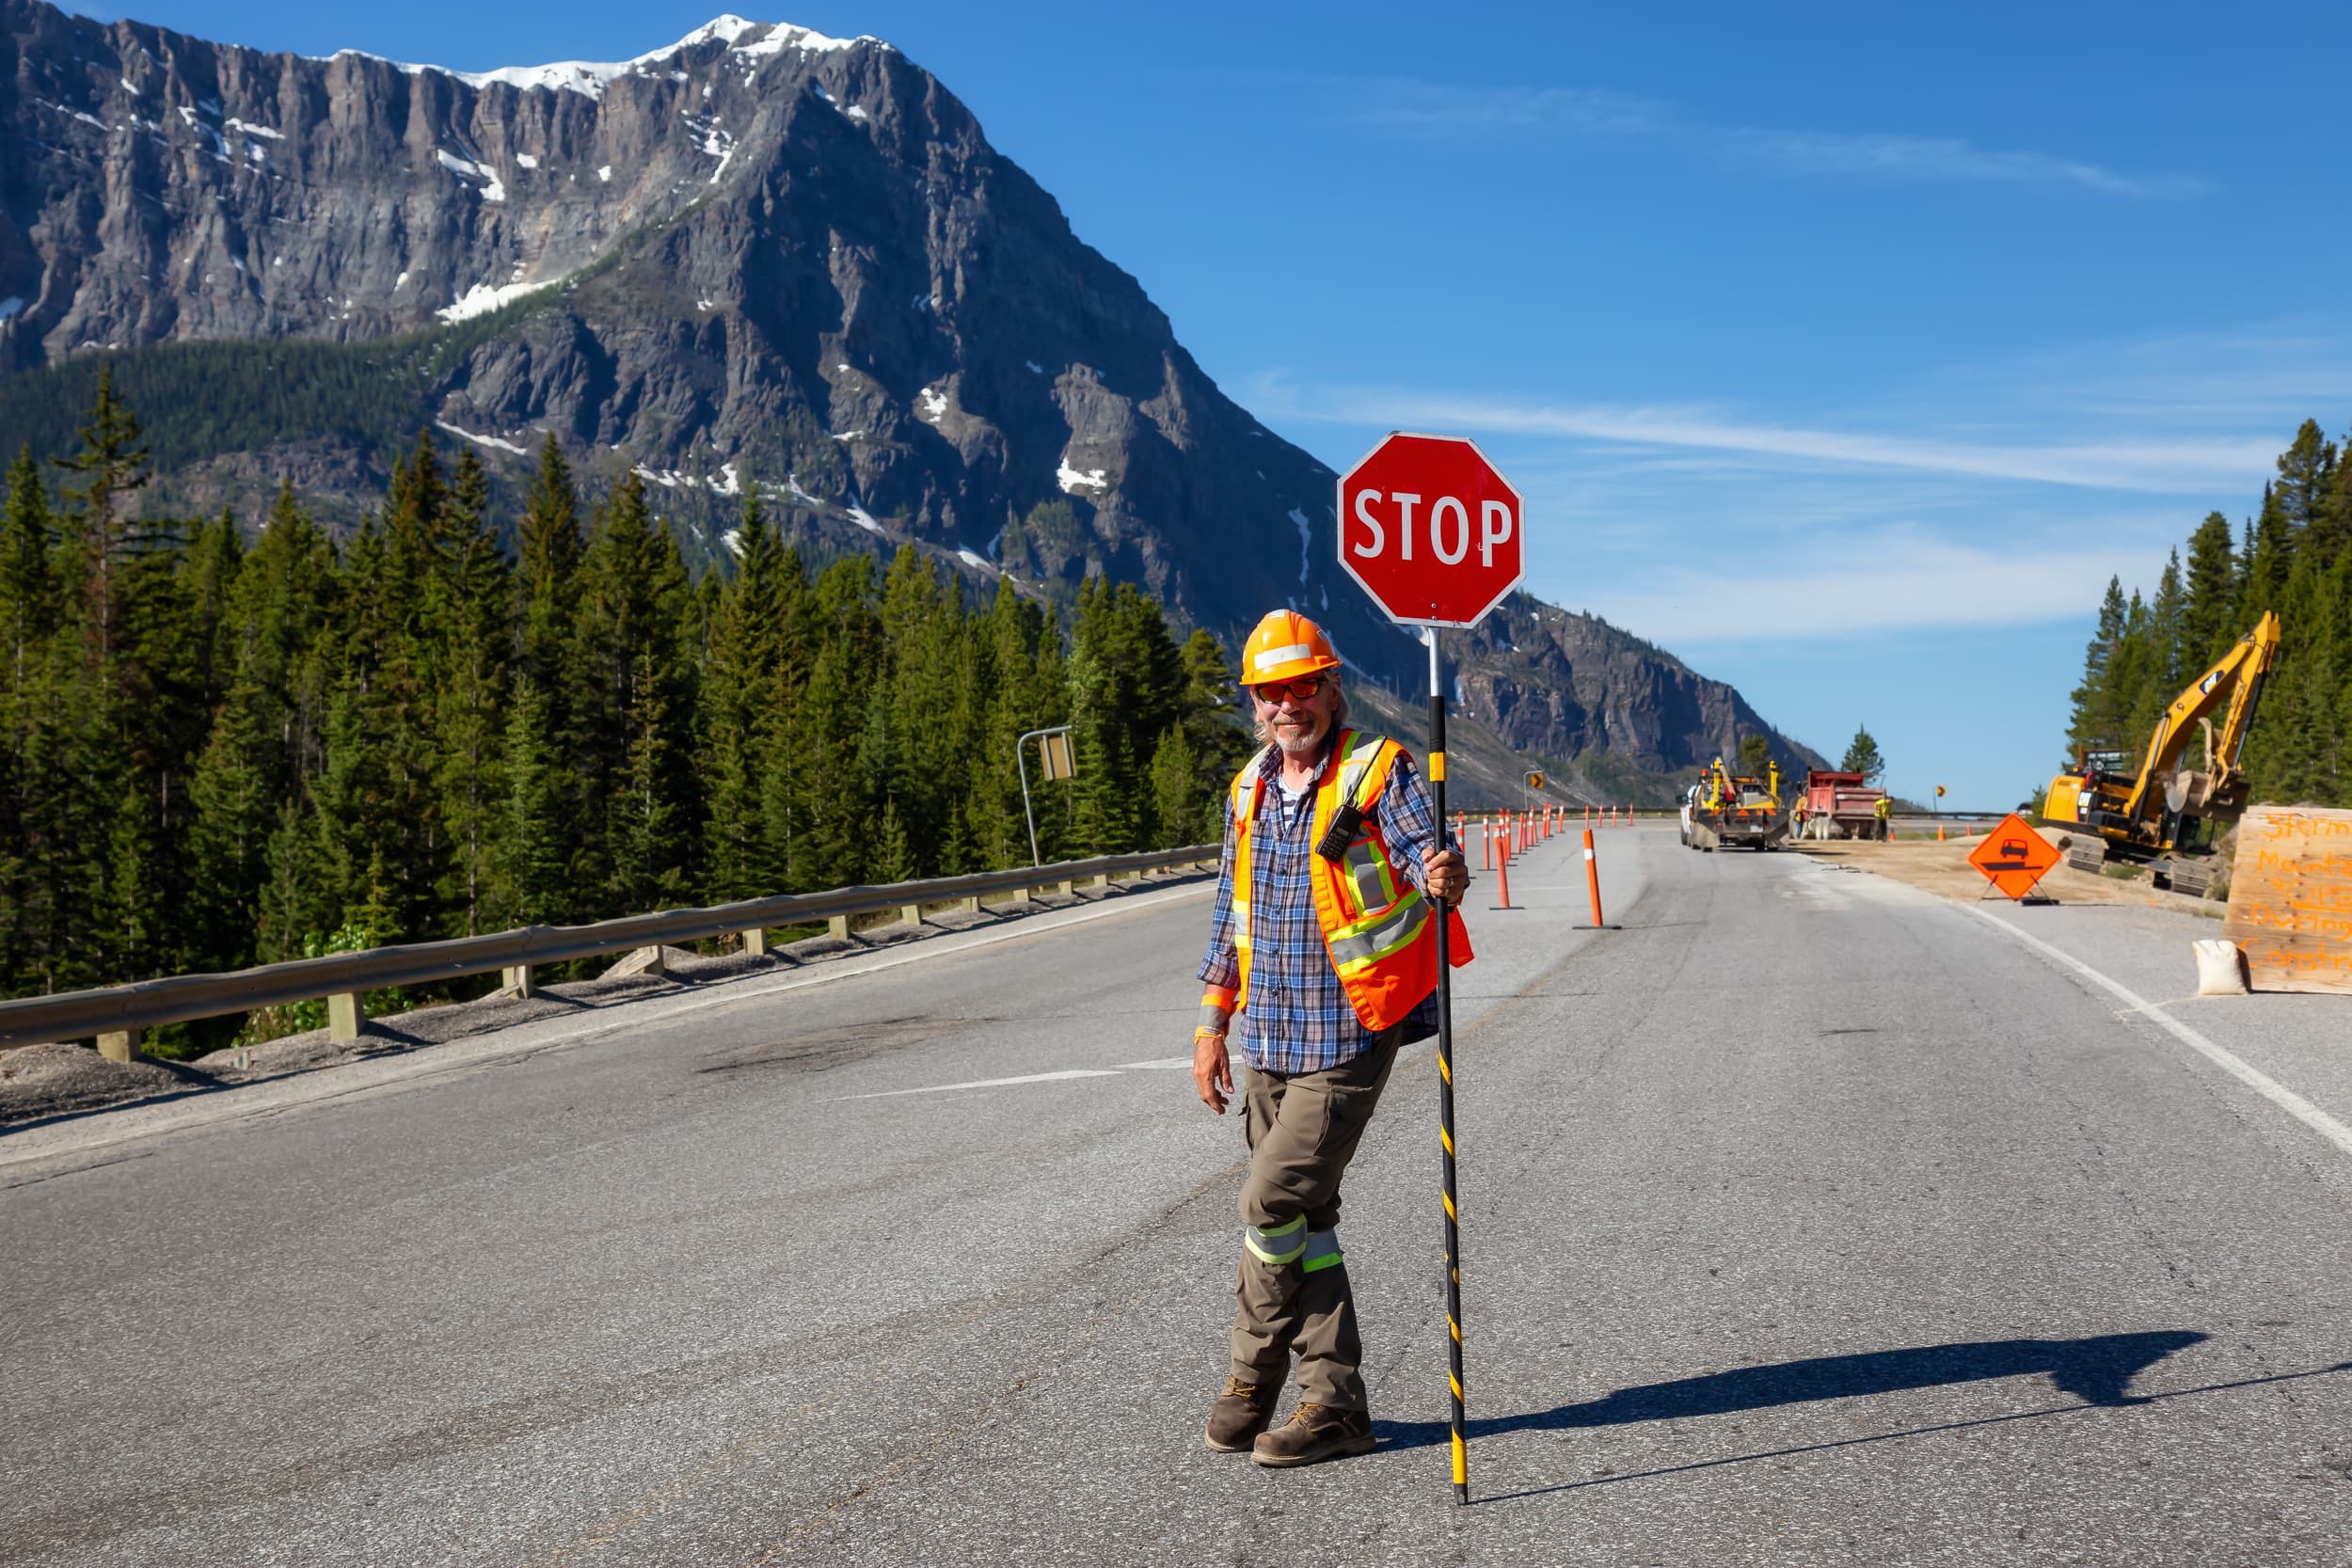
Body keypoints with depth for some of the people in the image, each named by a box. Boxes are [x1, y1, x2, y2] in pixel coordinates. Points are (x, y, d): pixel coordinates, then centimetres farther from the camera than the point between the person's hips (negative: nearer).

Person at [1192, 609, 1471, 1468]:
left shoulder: (1378, 770, -7)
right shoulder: (1250, 787, 12)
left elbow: (1422, 849, -25)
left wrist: (1444, 875, -50)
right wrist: (1212, 1026, 17)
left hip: (1347, 1041, -6)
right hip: (1268, 1043, 7)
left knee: (1272, 1201, -9)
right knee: (1302, 1218, 10)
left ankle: (1254, 1379, 12)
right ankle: (1334, 1403, 20)